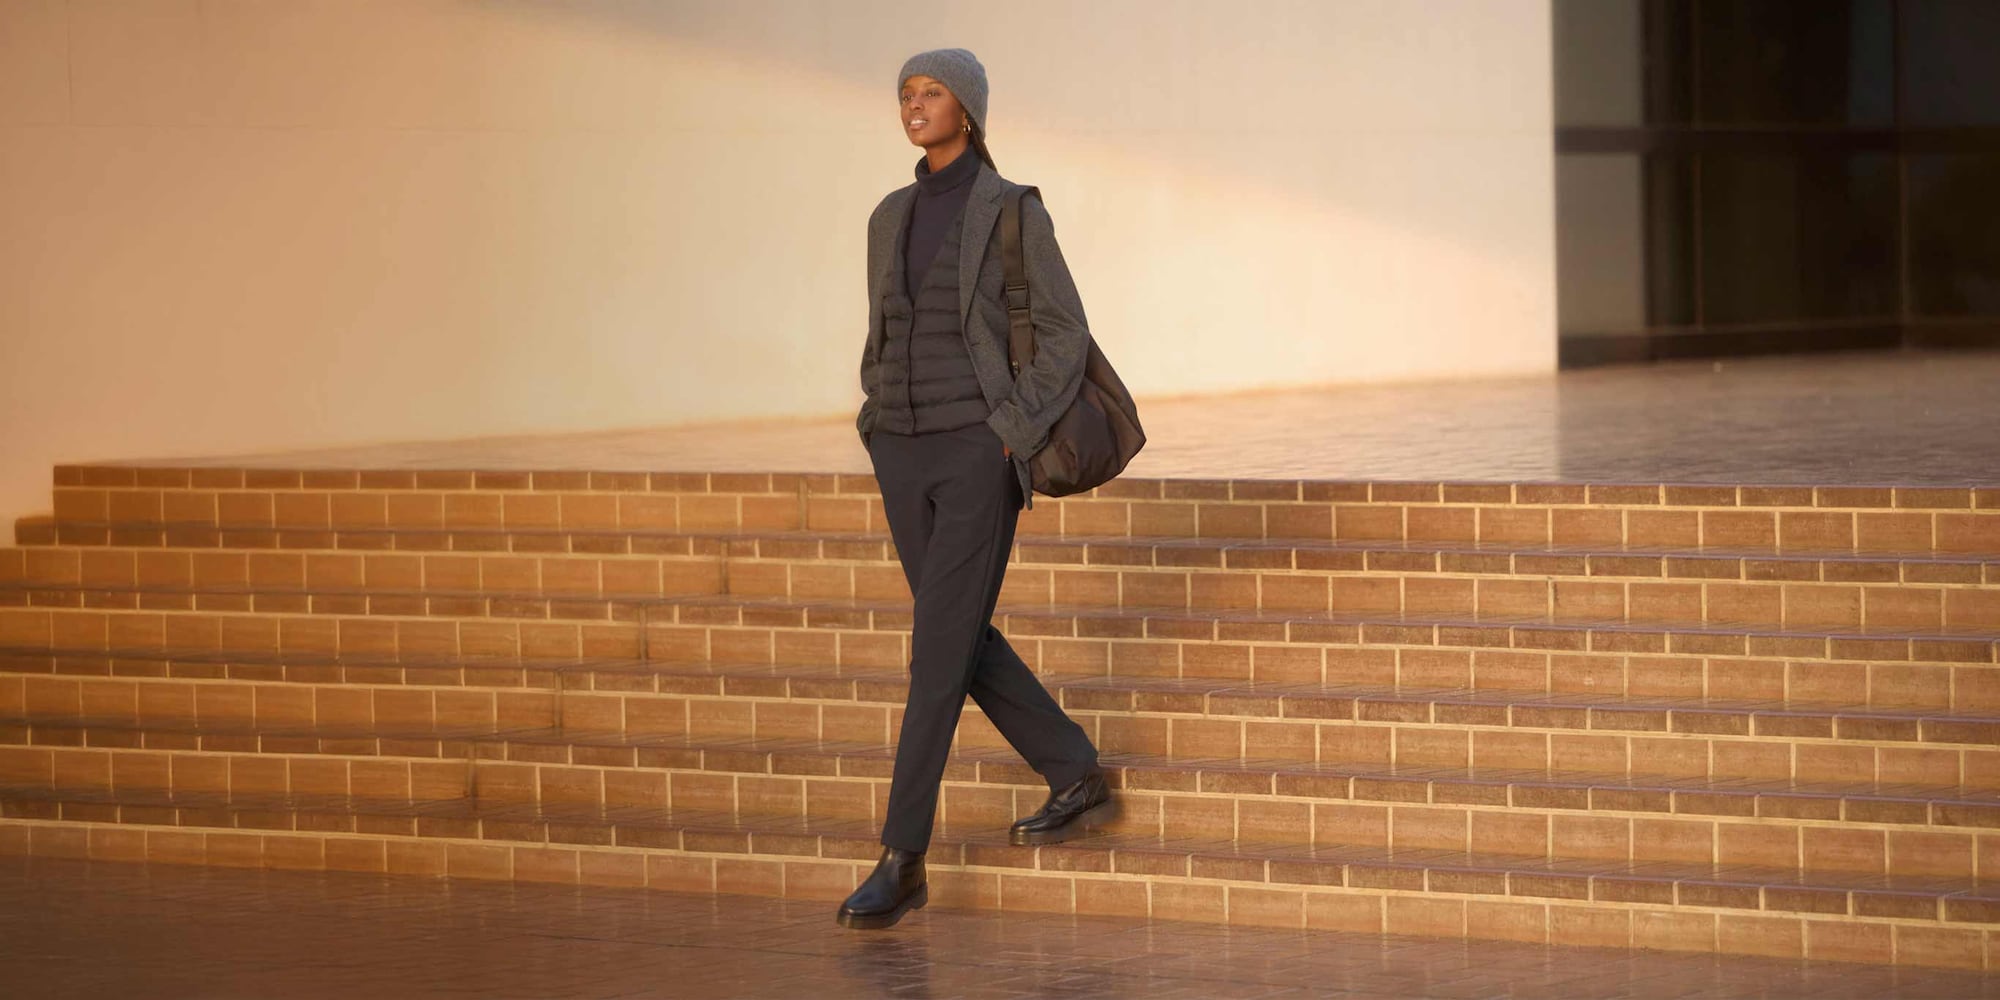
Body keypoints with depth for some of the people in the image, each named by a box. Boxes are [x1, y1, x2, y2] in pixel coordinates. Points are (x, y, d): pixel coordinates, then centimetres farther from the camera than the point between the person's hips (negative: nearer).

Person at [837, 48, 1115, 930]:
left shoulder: (1015, 212, -6)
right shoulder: (892, 217, 12)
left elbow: (1064, 334, -6)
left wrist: (1010, 437, -14)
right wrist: (881, 440, 8)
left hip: (981, 456, -7)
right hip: (905, 456, 7)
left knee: (938, 655, -10)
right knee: (966, 641, 14)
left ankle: (902, 860, -6)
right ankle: (1079, 782, 32)